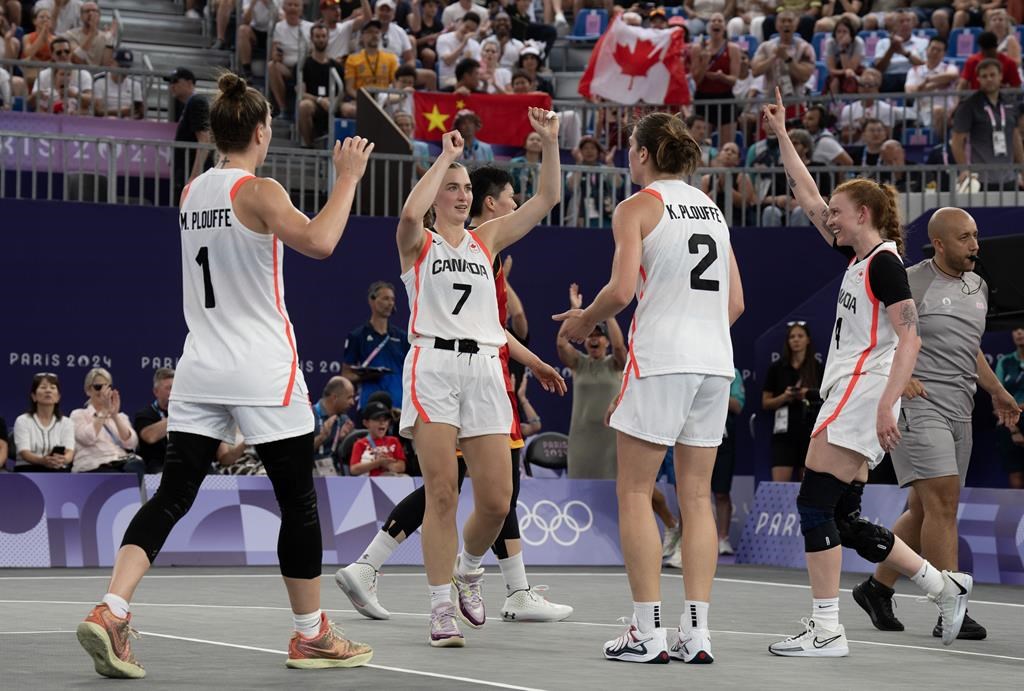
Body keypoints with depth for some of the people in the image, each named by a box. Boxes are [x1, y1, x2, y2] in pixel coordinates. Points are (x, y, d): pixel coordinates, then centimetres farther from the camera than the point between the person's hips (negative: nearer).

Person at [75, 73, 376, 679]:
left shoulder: (193, 193, 10)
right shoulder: (258, 191, -11)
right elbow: (319, 242, -26)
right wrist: (348, 179, -15)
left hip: (201, 371, 6)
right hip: (264, 374, -6)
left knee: (173, 496, 2)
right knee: (299, 502, 7)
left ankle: (111, 611, -15)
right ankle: (312, 635, 16)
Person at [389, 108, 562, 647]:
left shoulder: (486, 240, 18)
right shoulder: (418, 243, 6)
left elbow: (546, 199, 13)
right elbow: (410, 213, -19)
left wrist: (550, 141, 1)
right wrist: (445, 156, -12)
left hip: (484, 369, 4)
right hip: (433, 366, -4)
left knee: (496, 500, -1)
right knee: (442, 491, -10)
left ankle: (468, 567, 29)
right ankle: (441, 608, -3)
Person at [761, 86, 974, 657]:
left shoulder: (885, 262, -9)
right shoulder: (859, 256, 16)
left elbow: (910, 337, -18)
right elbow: (809, 198, 25)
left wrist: (887, 404, -26)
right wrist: (782, 135, 24)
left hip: (862, 396, -9)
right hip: (847, 397, 9)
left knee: (815, 505, -11)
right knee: (843, 519, 9)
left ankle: (826, 631, -9)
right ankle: (945, 586, 17)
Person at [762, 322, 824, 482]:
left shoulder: (817, 368, 7)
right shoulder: (777, 368, 6)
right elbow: (765, 403, 7)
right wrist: (784, 397, -9)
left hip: (810, 431, 1)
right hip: (784, 431, -1)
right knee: (779, 483, -11)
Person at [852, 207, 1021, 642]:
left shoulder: (978, 287, 16)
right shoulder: (910, 283, -8)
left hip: (959, 412, 8)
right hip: (918, 406, -8)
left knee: (923, 510, 9)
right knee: (943, 501, -16)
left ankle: (877, 588, 24)